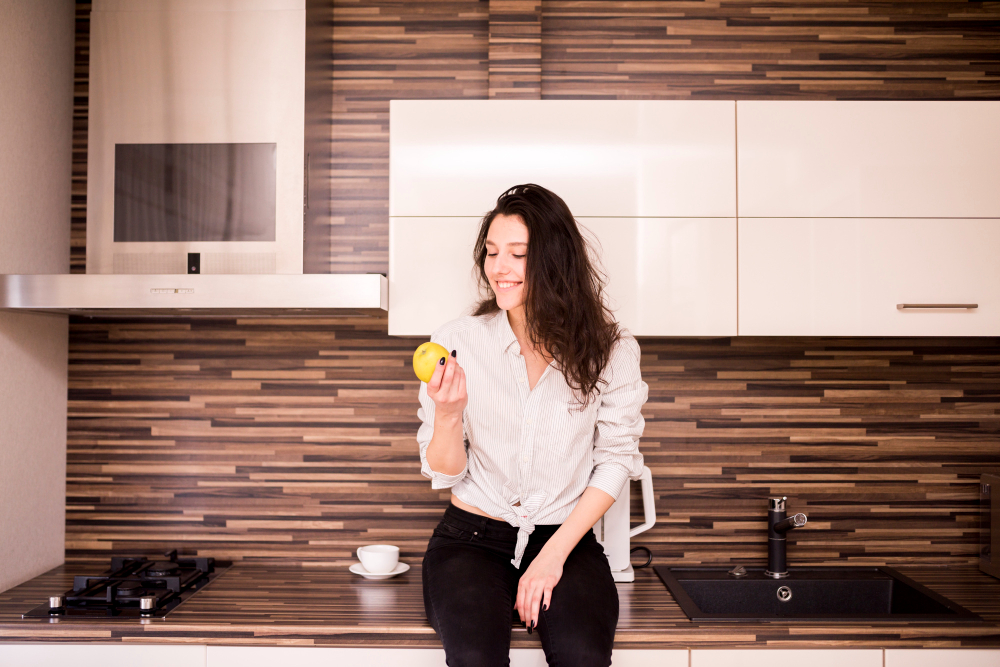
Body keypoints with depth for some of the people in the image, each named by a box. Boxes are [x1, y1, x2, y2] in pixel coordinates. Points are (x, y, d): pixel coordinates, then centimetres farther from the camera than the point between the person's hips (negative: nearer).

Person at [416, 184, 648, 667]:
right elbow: (444, 474, 1)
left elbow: (616, 460, 0)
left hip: (567, 540, 1)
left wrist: (554, 554, -8)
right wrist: (449, 412, -20)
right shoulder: (457, 342, -1)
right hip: (472, 537, 0)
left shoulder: (609, 351, -2)